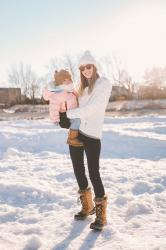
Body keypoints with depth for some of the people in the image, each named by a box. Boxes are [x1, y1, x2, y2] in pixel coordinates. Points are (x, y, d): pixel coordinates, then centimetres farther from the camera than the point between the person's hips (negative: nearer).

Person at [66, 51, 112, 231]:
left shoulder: (104, 84, -4)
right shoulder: (83, 88, 18)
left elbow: (91, 109, -15)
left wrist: (67, 113, -10)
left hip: (91, 135, -7)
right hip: (75, 132, 7)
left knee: (93, 172, -7)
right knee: (78, 170, 12)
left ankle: (101, 215, 5)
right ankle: (87, 207, 29)